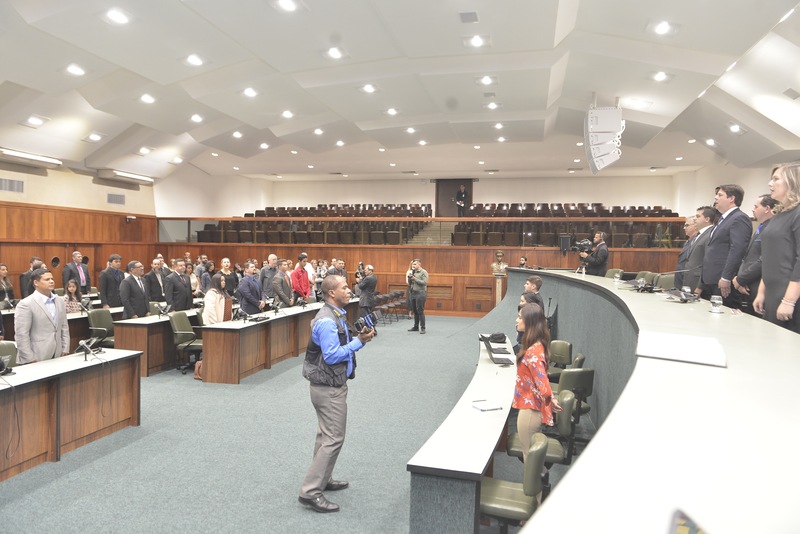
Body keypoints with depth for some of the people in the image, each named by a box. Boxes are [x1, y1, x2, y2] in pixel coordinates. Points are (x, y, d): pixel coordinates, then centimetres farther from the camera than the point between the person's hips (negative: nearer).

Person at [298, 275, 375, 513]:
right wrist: (358, 342, -22)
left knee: (327, 435, 20)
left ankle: (323, 479, 34)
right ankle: (310, 491, -1)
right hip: (328, 386, -11)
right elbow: (332, 355, -26)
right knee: (333, 438, -7)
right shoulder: (327, 321, -23)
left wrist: (357, 338, -1)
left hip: (331, 384, 11)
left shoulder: (336, 315, 9)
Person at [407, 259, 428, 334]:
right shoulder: (413, 272, 14)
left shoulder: (423, 272, -5)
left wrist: (414, 278, -16)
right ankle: (416, 327, 19)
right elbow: (409, 283, 16)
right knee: (415, 311, 11)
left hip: (420, 293, -7)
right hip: (413, 293, 7)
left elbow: (424, 282, -16)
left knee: (420, 311, -7)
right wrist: (409, 277, -4)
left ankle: (422, 328, -3)